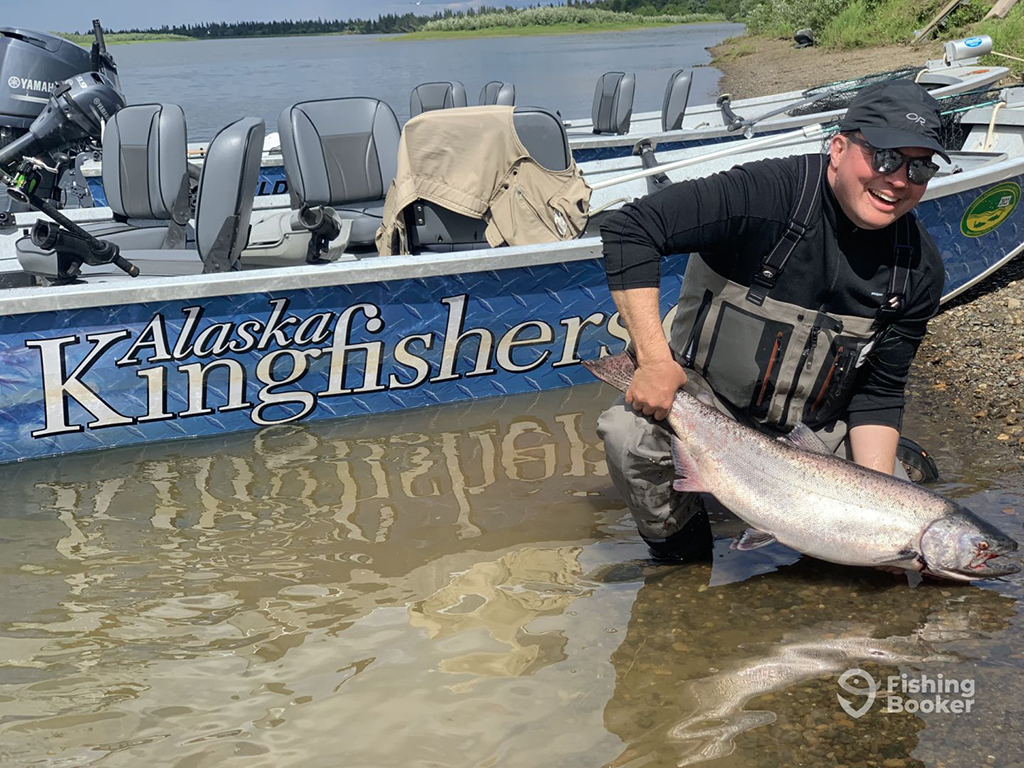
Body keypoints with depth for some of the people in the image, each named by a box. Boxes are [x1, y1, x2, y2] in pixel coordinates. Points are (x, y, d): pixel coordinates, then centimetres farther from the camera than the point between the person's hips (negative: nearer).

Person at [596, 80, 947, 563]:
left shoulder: (919, 269, -7)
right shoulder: (770, 194, -25)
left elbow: (879, 393, -3)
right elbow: (628, 231, -28)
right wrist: (654, 360, -31)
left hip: (814, 432, 4)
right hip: (704, 401, -4)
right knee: (630, 435, -32)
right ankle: (678, 545, -2)